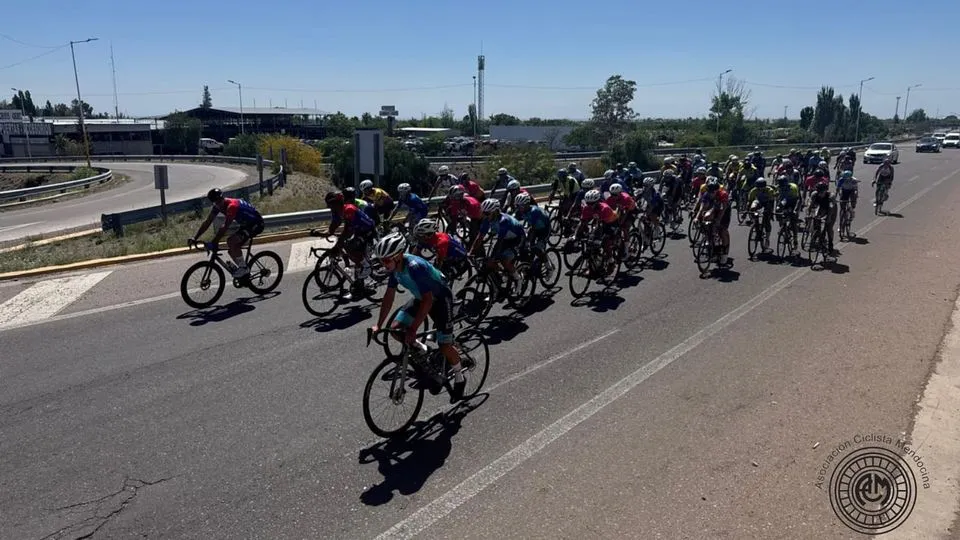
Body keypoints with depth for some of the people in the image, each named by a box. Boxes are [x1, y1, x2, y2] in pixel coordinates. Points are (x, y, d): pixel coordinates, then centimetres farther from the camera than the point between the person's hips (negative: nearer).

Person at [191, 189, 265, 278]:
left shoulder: (232, 206, -29)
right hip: (246, 224, 9)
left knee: (231, 241, -23)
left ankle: (243, 268, -11)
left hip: (256, 224, -9)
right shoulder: (217, 206, -3)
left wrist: (213, 243, -37)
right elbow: (207, 222, 1)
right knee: (232, 249, 1)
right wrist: (195, 238, -6)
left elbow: (225, 227, -35)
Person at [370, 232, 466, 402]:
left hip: (440, 299, -7)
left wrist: (413, 329, -39)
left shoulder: (415, 267, -36)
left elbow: (427, 301, -38)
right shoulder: (395, 267, -13)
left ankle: (459, 378, 19)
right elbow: (389, 297, -5)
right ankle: (423, 352, 16)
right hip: (420, 298, 7)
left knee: (444, 346, -7)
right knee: (396, 328, -8)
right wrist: (378, 325, -8)